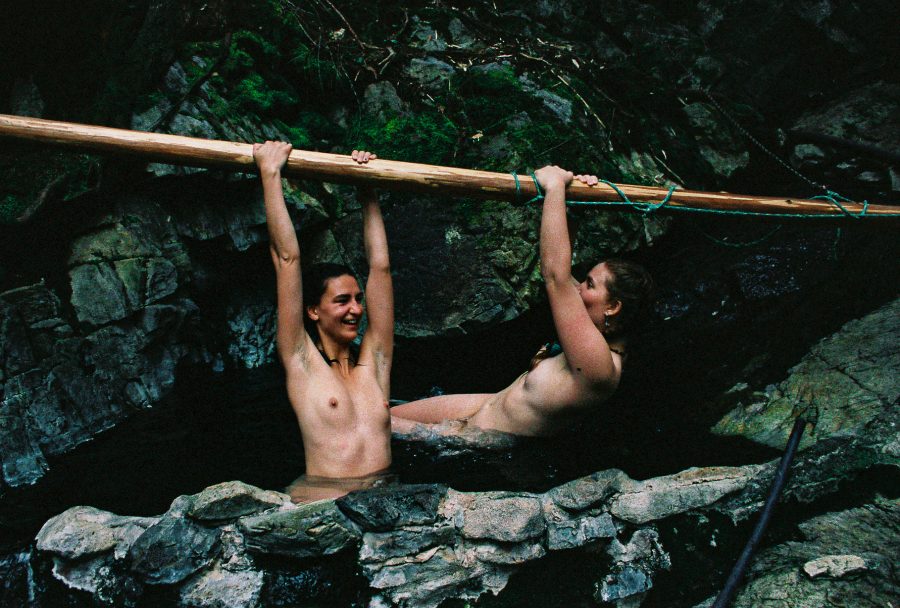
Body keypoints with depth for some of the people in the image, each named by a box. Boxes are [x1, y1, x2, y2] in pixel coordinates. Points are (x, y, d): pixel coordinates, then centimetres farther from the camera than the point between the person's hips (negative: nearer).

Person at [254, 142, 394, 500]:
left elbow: (380, 266, 14)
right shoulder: (301, 362, 3)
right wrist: (270, 173, 2)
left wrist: (367, 191, 18)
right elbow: (287, 258, 0)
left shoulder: (373, 363, 12)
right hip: (320, 504, -3)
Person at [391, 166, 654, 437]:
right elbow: (564, 278, 6)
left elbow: (555, 276, -38)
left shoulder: (598, 365, -33)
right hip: (490, 404, 9)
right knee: (389, 411, 18)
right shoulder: (609, 343, -4)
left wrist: (554, 186, -31)